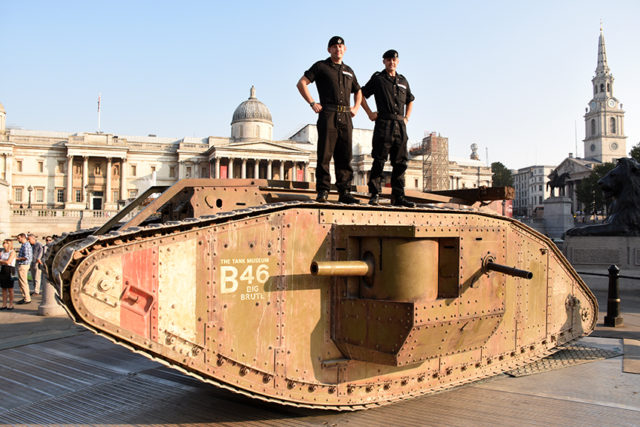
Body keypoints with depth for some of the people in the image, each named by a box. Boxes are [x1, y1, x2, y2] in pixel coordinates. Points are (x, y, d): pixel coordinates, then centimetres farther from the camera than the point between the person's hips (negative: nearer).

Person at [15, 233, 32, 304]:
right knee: (20, 282, 16)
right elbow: (31, 256, 21)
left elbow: (26, 257, -25)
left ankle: (27, 299, -1)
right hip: (26, 265, 11)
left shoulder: (25, 246, -18)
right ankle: (25, 297, 21)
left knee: (23, 282, -5)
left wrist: (17, 258, -17)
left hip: (23, 265, -11)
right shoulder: (28, 245, 15)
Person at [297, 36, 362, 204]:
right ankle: (322, 191, -6)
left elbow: (358, 91, 37)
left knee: (345, 156, 2)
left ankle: (345, 192, 4)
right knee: (325, 154, -8)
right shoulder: (321, 66, 8)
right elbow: (301, 83, 0)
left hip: (345, 117, 5)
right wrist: (313, 103, -7)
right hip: (328, 115, -5)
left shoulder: (348, 71, 23)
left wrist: (356, 107, 19)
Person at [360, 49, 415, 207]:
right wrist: (370, 113, 0)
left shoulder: (403, 80, 19)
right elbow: (361, 94, 9)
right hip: (383, 124, -5)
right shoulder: (377, 78, 7)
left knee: (400, 162, 3)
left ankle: (398, 197, 7)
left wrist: (406, 117, 18)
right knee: (379, 161, -6)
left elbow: (410, 100, 32)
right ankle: (375, 195, -2)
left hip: (400, 125, 5)